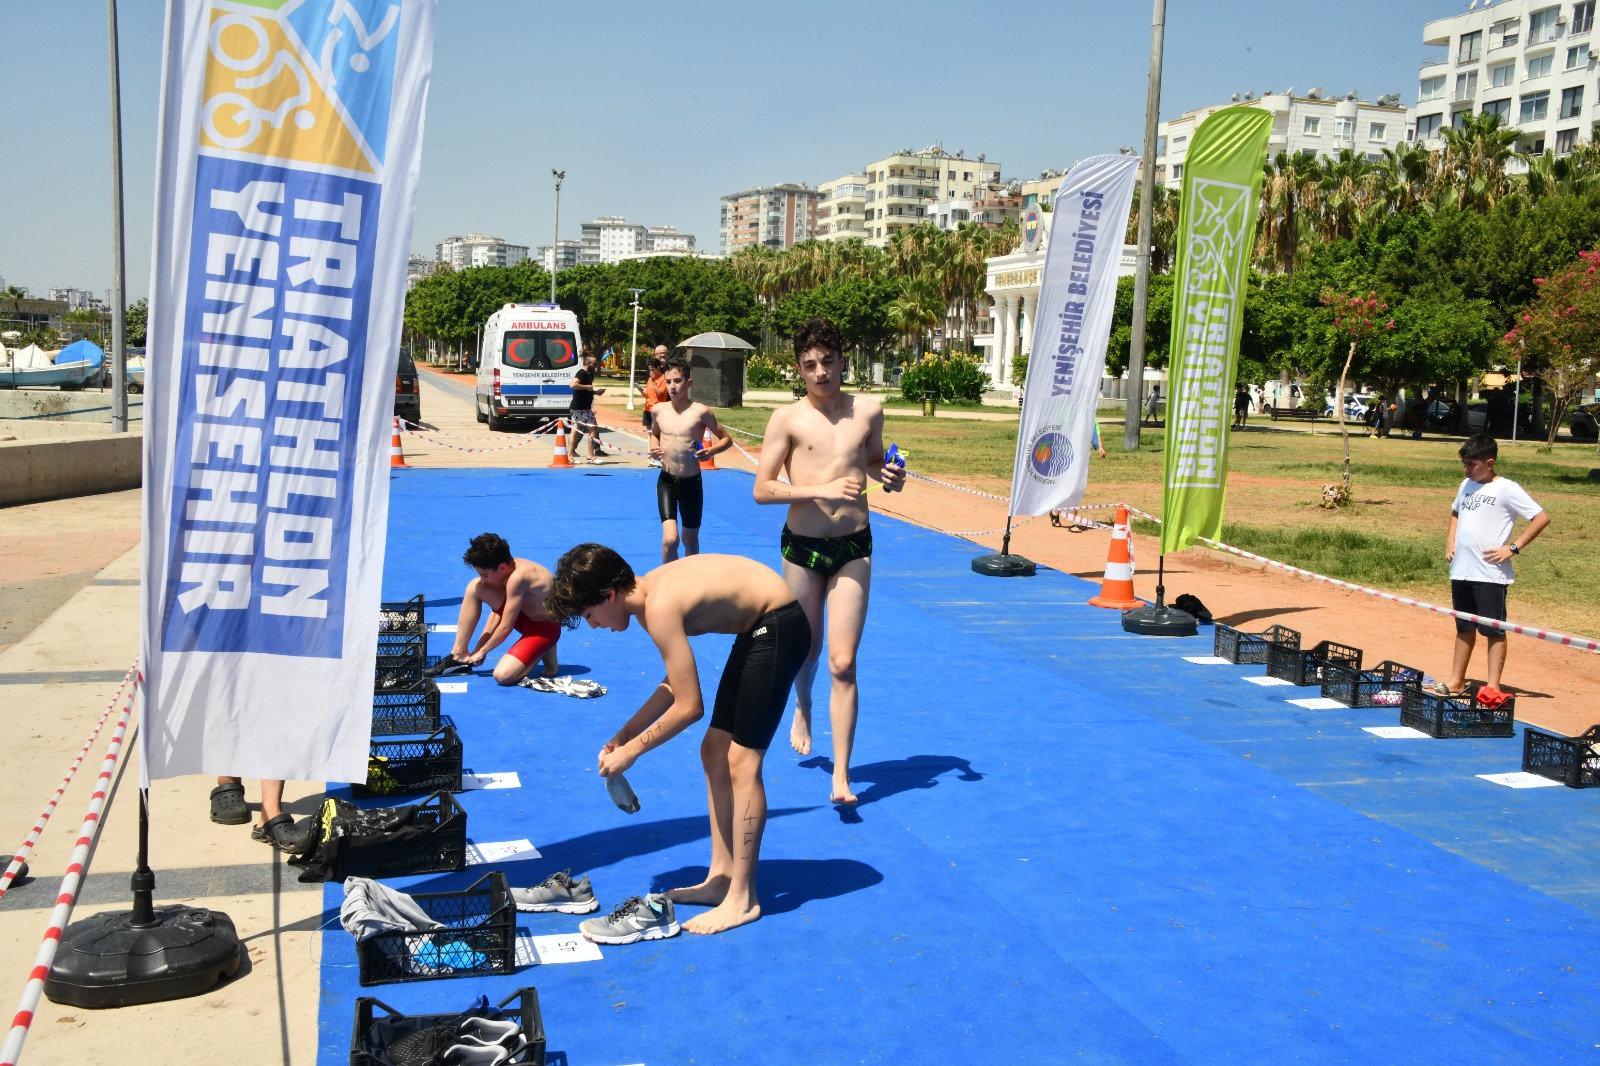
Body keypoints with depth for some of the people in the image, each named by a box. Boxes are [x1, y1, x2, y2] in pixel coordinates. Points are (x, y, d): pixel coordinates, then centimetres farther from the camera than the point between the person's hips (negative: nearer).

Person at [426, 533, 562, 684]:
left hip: (545, 628, -9)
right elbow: (497, 610, 2)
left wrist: (482, 651, -10)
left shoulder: (517, 577, -31)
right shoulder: (507, 567, -5)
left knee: (503, 675, -28)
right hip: (525, 616, 9)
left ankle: (544, 651, 0)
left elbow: (505, 628, -24)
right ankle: (458, 655, 4)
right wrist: (479, 647, -2)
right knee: (474, 587, -3)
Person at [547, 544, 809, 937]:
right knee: (715, 753, 11)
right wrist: (625, 733, 9)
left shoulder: (659, 608, -26)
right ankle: (720, 878, 20)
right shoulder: (646, 591, 2)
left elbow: (689, 707, -23)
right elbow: (677, 682, 12)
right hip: (756, 627, 10)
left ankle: (742, 900, 1)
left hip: (779, 628, -10)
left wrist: (632, 750, -12)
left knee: (741, 761, -8)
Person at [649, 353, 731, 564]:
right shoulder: (659, 409, 0)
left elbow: (727, 440, -2)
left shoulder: (701, 412, -10)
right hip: (666, 481, 1)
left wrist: (711, 451, -22)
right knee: (670, 539, -18)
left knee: (690, 540, 15)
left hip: (691, 482, -1)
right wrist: (653, 447, -1)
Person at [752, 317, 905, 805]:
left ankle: (841, 775, 1)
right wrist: (823, 489, -20)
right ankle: (802, 705, 53)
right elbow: (762, 489, -9)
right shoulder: (787, 418, -6)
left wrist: (888, 475, -3)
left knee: (842, 663, -4)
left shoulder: (868, 411, 2)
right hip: (802, 546, 0)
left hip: (853, 548, 1)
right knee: (807, 648, 17)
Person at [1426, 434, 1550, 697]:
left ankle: (1493, 688, 4)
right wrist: (1450, 541, 13)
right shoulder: (1467, 485, 11)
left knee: (1494, 630, 0)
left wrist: (1513, 548, -15)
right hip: (1461, 571, 7)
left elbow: (1542, 518, -14)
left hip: (1491, 574, -7)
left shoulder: (1507, 489, -10)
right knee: (1464, 628, 16)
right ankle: (1456, 682, 25)